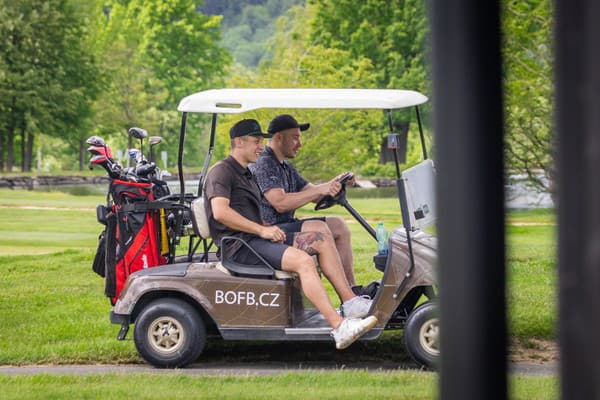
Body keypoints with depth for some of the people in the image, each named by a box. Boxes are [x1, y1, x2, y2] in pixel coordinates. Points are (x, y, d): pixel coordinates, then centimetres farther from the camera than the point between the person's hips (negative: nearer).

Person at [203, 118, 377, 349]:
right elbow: (220, 212, -21)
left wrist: (270, 230, 7)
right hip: (239, 246, -10)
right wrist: (261, 230, -20)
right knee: (302, 260, -29)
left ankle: (350, 302, -9)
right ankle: (339, 328, -39)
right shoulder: (221, 172, -5)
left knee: (323, 241, -2)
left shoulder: (247, 174, 26)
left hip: (256, 238, 10)